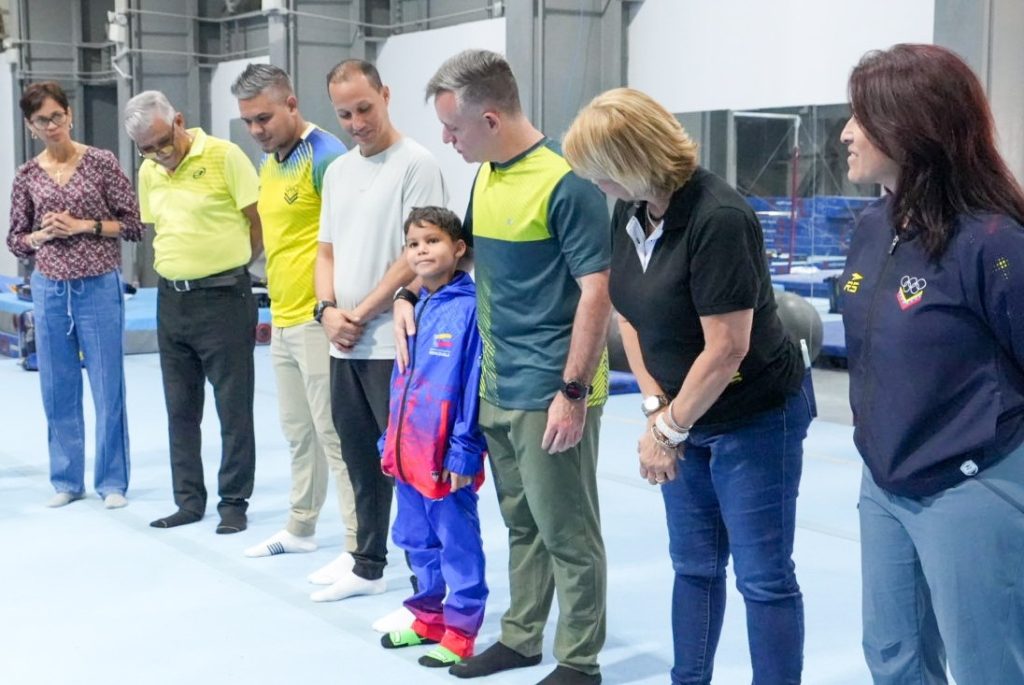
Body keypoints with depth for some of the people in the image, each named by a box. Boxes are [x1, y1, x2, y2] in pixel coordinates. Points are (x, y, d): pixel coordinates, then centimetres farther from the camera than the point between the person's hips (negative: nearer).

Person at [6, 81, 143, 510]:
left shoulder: (101, 162, -2)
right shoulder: (27, 176, 5)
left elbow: (134, 224, -2)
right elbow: (15, 241, 11)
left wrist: (84, 225, -12)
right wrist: (42, 235, -9)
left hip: (99, 287, -3)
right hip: (49, 291, 3)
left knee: (108, 390, 2)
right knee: (57, 391, 8)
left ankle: (112, 482, 14)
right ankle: (67, 480, 22)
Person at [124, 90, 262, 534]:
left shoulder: (224, 156, -10)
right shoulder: (149, 172, 10)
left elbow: (260, 220, -7)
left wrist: (229, 265, 2)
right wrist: (171, 268, 9)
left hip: (223, 298, -6)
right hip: (171, 299, 7)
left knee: (234, 408, 1)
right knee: (180, 410, 12)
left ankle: (233, 503, 11)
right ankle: (188, 500, 23)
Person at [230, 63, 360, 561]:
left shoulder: (324, 156, -12)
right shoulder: (267, 164, 14)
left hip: (317, 319, -8)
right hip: (282, 319, 9)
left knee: (333, 432, -4)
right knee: (297, 432, 18)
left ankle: (358, 544, 3)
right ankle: (300, 528, 31)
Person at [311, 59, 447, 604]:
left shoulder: (416, 164, -8)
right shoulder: (337, 171, 15)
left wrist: (362, 314, -11)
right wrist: (328, 310, -1)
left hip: (393, 343, -7)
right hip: (343, 346, 7)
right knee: (360, 461, 16)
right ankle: (367, 564, 30)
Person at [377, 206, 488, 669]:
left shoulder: (469, 308, -13)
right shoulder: (414, 309, 10)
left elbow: (474, 386, -15)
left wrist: (463, 452, -16)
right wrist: (391, 443, 16)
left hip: (446, 458, -8)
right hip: (408, 453, 8)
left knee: (458, 543, 4)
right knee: (417, 542, 18)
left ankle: (460, 632, 15)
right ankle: (429, 618, 33)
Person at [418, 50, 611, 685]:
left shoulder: (566, 183, -17)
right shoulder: (485, 177, 8)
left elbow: (596, 291, -18)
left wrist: (574, 392, -19)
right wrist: (407, 294, 15)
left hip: (549, 393, -8)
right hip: (497, 388, 8)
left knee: (567, 534, 4)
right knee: (522, 524, 19)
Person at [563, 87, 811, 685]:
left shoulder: (719, 219, -25)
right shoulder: (629, 211, -1)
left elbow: (726, 349, -26)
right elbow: (629, 313, 7)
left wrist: (667, 428, -15)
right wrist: (656, 405, -4)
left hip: (754, 418, -7)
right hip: (687, 416, 7)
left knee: (763, 576, 2)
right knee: (694, 565, 17)